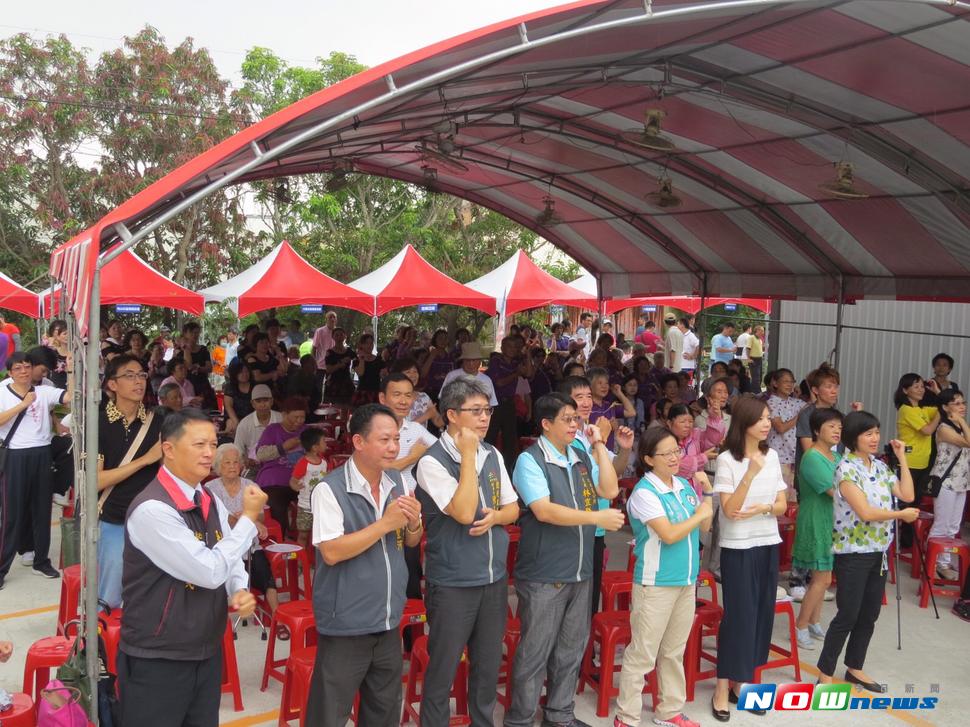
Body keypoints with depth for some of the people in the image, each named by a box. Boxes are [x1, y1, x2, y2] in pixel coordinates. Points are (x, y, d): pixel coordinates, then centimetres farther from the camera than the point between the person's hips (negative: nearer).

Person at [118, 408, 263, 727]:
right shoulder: (152, 510, -23)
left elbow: (231, 561, 10)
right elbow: (211, 571, -23)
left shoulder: (210, 501, 4)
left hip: (207, 652, 7)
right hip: (157, 662, -7)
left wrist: (241, 592, -11)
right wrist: (249, 518, -16)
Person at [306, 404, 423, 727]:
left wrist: (413, 522, -11)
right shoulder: (330, 489, -17)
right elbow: (331, 552, -23)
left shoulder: (396, 482, 3)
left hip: (388, 621, 6)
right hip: (345, 625, -6)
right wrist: (385, 523, -23)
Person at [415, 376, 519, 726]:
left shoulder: (493, 455, 4)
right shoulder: (432, 461, -16)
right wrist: (468, 455, -23)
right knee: (442, 669, 6)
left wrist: (495, 517, -10)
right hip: (452, 583, -6)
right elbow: (463, 513, -26)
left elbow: (513, 508, 13)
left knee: (489, 664, 18)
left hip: (495, 578, 6)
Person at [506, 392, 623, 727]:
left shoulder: (582, 458, 10)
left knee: (571, 649, 16)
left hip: (579, 572, 7)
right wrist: (597, 517, -24)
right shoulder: (530, 460, -12)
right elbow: (544, 511, -22)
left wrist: (599, 445, -1)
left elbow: (609, 490, 1)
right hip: (543, 575, -7)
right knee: (535, 652, 2)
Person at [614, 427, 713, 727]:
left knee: (674, 652, 17)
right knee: (642, 654, -1)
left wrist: (707, 494, 0)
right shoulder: (644, 493, -15)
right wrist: (699, 514, -10)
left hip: (686, 581, 7)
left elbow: (704, 527, 12)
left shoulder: (684, 486, 7)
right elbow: (669, 534, -23)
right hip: (656, 584, -7)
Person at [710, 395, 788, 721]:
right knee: (738, 614, -3)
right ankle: (723, 689, 8)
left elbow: (782, 505, 6)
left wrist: (762, 508, -15)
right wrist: (751, 473, -27)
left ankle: (740, 682, 24)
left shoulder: (772, 456, 4)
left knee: (761, 612, 10)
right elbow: (729, 510, -19)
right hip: (738, 547, -6)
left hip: (768, 544, 6)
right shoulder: (727, 460, -13)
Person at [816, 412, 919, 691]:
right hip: (852, 552, -7)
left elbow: (907, 495, -1)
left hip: (879, 551, 7)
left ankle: (854, 668, 28)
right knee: (848, 615, -3)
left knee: (870, 614, 14)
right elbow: (865, 512, -22)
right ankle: (825, 673, 8)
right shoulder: (846, 468, -16)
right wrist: (902, 515, -11)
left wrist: (902, 458, 2)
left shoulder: (880, 466, 8)